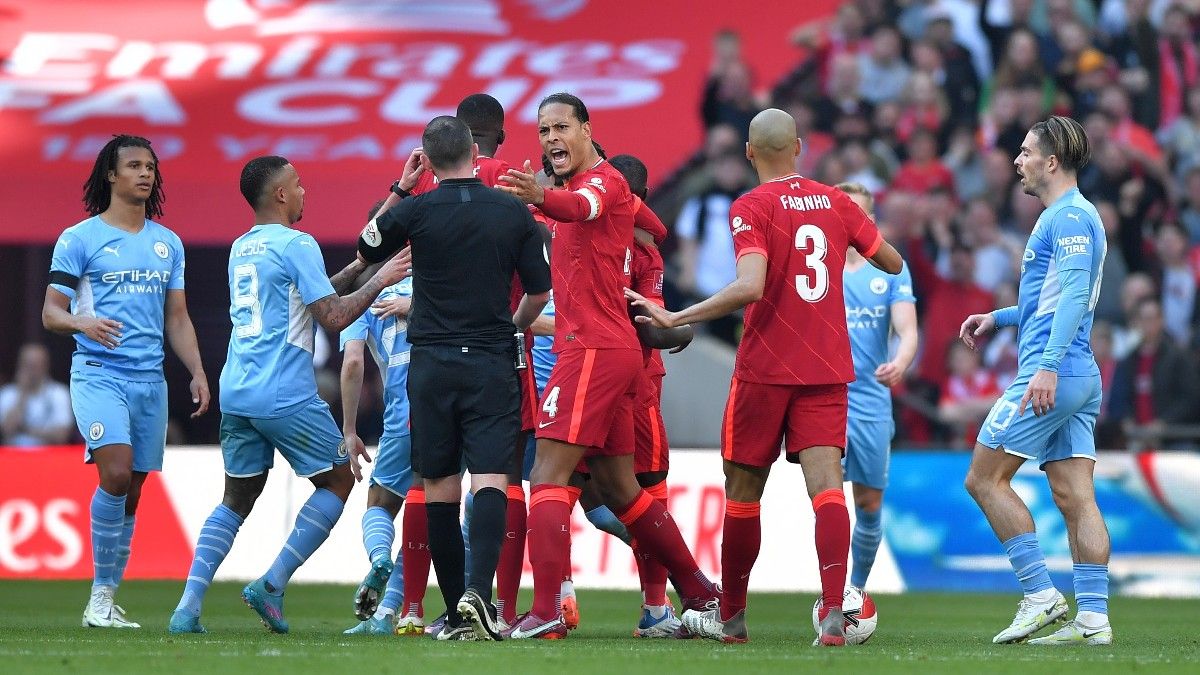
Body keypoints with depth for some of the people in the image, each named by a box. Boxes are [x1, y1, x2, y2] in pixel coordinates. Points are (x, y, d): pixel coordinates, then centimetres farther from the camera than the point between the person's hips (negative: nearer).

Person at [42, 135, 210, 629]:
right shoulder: (79, 238, 1)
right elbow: (51, 313, -1)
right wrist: (83, 323, -23)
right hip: (99, 374, -5)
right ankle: (99, 598, -13)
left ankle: (106, 602, 10)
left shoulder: (167, 244, 16)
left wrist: (198, 373, 8)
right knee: (116, 474, -22)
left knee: (131, 494, 3)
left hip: (151, 381, 5)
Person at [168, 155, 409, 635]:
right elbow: (333, 317, -11)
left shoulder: (241, 249, 18)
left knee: (237, 500, 14)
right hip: (286, 396, -7)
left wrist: (357, 268, 29)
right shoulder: (296, 245, -7)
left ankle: (188, 607, -1)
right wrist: (379, 281, -1)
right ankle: (271, 585, 0)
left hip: (236, 393, 7)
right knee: (338, 480, 10)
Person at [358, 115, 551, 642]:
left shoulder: (416, 210, -4)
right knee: (489, 479, -7)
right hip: (493, 362, 0)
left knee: (440, 488, 8)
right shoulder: (513, 212, 0)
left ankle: (457, 613, 8)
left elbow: (366, 250, 14)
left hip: (432, 363, 0)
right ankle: (478, 591, -27)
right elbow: (540, 291, 6)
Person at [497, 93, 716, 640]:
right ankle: (701, 594, 25)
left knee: (547, 476, -15)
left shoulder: (603, 180, -10)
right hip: (614, 350, 10)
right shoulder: (582, 188, 21)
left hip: (594, 349, -10)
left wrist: (541, 198, -55)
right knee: (620, 489, 17)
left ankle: (544, 613, -23)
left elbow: (583, 207, -33)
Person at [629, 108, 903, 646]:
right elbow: (893, 264, 18)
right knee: (826, 485, -6)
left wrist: (676, 319, -20)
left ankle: (730, 616, 21)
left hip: (765, 369, -4)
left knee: (743, 490, 10)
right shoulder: (835, 202, 7)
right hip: (828, 370, 4)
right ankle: (834, 611, -24)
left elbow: (749, 287, -23)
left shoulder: (751, 208, -9)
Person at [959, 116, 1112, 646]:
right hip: (1081, 378, 10)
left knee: (985, 478, -5)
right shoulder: (1067, 217, 21)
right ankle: (1093, 617, -3)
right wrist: (998, 318, 29)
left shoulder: (1070, 217, -11)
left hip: (1051, 376, -10)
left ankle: (1039, 593, -8)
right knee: (1074, 498, 3)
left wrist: (1048, 365, -29)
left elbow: (1073, 295, -22)